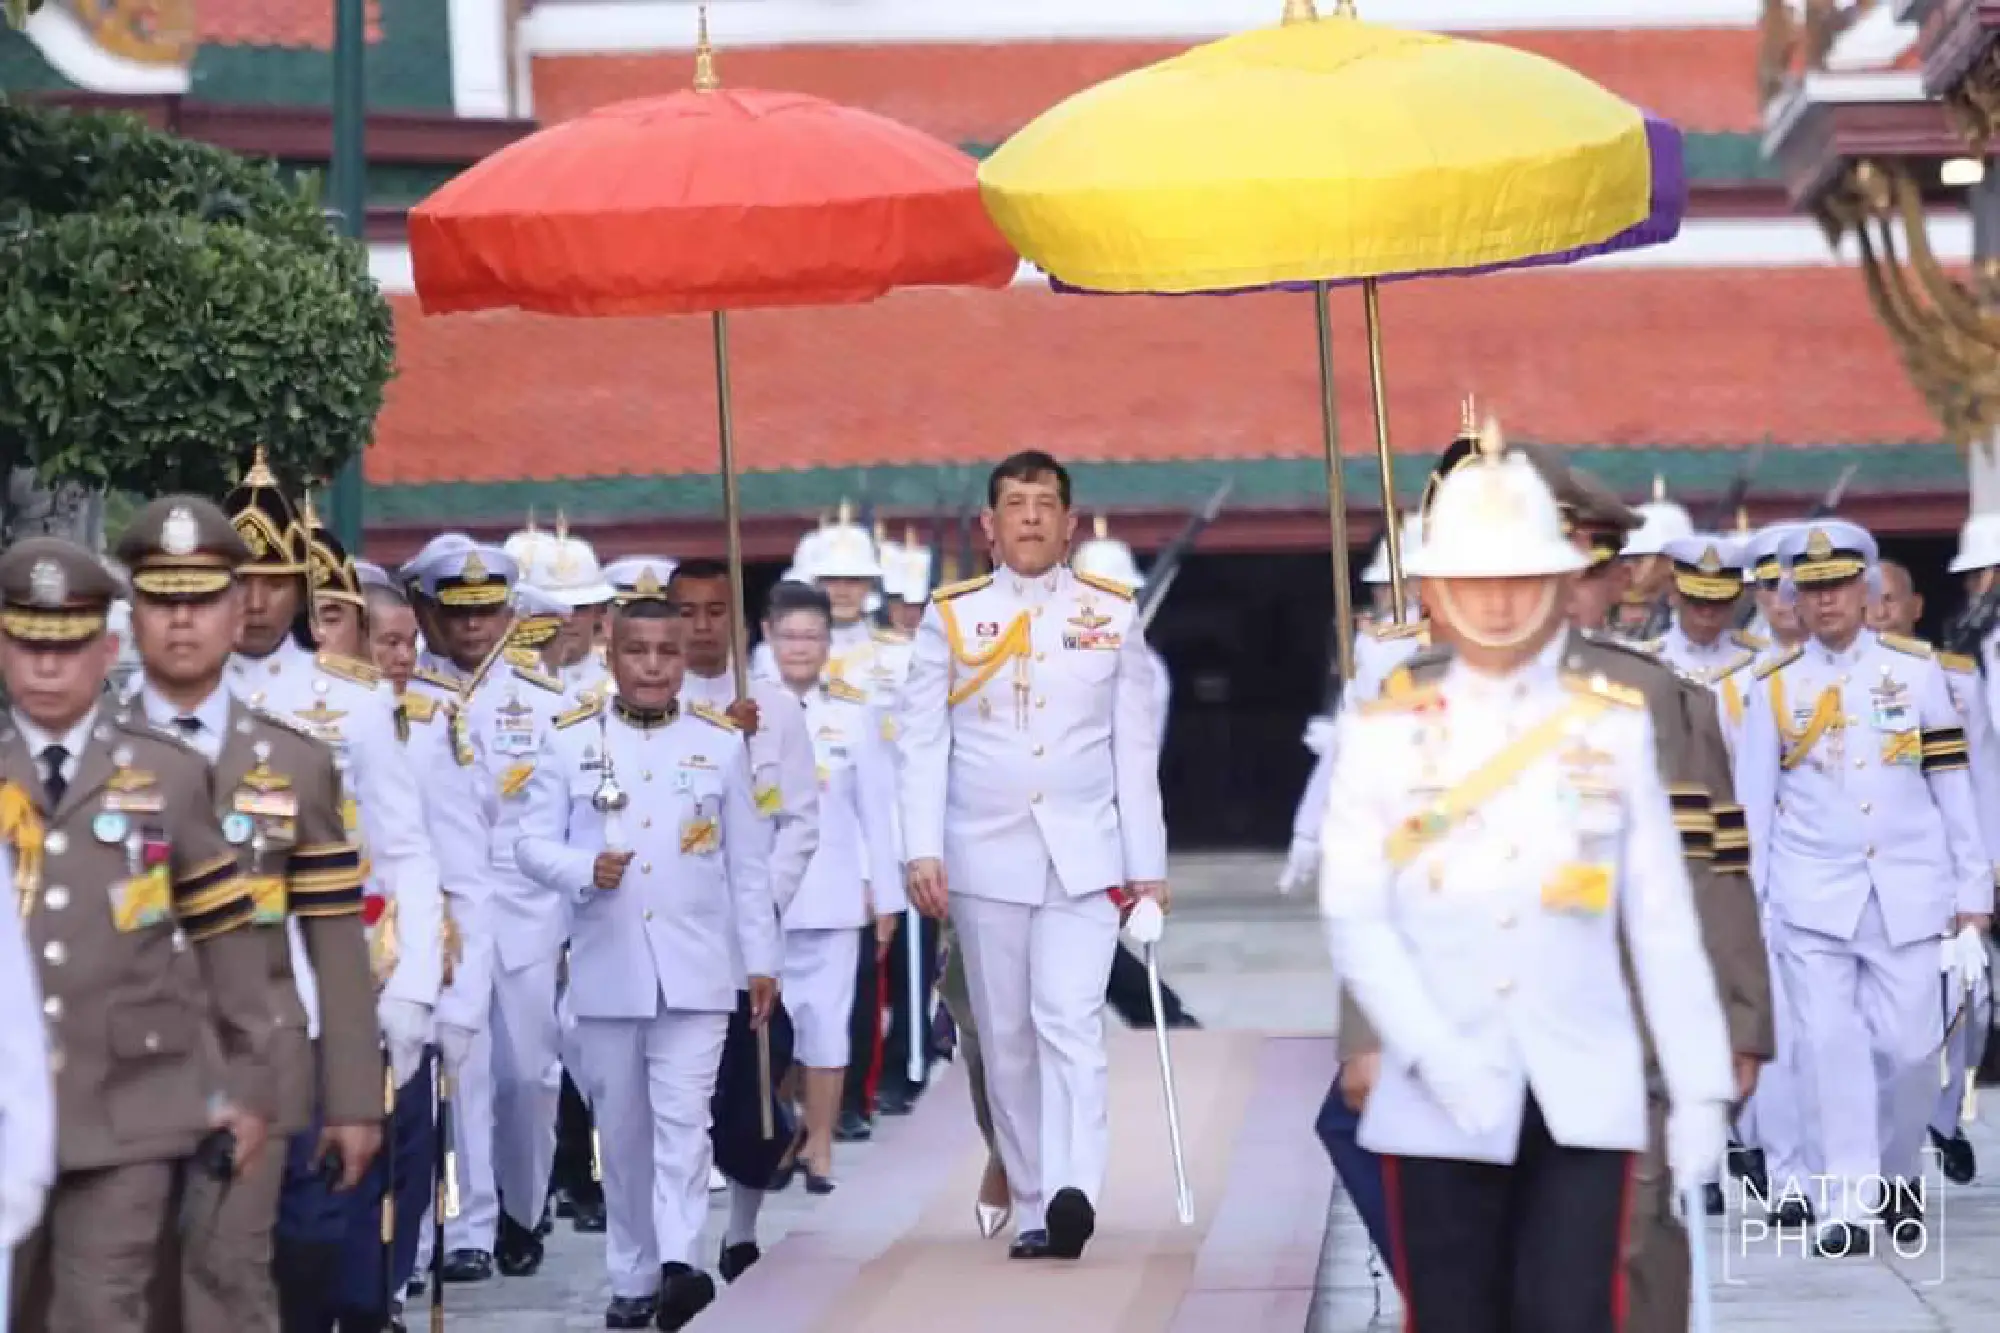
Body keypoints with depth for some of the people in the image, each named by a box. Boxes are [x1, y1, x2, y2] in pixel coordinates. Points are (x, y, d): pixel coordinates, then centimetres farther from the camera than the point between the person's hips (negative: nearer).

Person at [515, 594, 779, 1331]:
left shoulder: (721, 743, 6)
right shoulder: (570, 741, 4)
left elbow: (748, 862, 8)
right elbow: (533, 843, 3)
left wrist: (760, 958, 6)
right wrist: (586, 871, -17)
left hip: (696, 967, -1)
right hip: (607, 968, 1)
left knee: (683, 1118, -13)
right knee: (623, 1131, 8)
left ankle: (678, 1263, -22)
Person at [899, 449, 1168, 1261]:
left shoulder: (1112, 615, 7)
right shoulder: (952, 617, 5)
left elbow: (1136, 748, 7)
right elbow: (923, 742, 2)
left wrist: (1148, 865, 4)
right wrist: (923, 850, -8)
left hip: (1085, 856, -1)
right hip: (985, 857, 1)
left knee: (1070, 1021, -17)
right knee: (1007, 1040, 4)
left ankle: (1074, 1195, -29)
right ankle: (1032, 1210, 12)